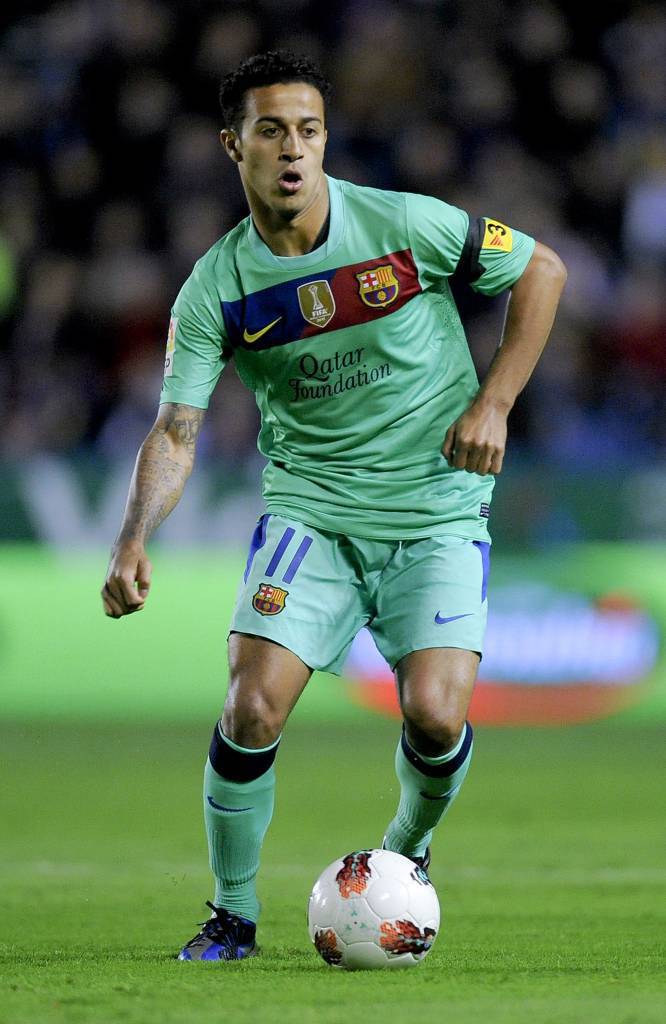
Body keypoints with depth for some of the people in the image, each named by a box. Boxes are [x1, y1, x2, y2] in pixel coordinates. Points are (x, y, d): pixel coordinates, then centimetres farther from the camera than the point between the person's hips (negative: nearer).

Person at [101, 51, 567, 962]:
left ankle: (407, 852, 19)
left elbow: (542, 269, 2)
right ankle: (233, 916, 7)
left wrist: (494, 403, -7)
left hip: (439, 507, -1)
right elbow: (175, 433, -9)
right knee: (254, 706, -15)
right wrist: (133, 545, -26)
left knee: (435, 717, -16)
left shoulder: (407, 226, -11)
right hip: (310, 505, 1)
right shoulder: (216, 289, -7)